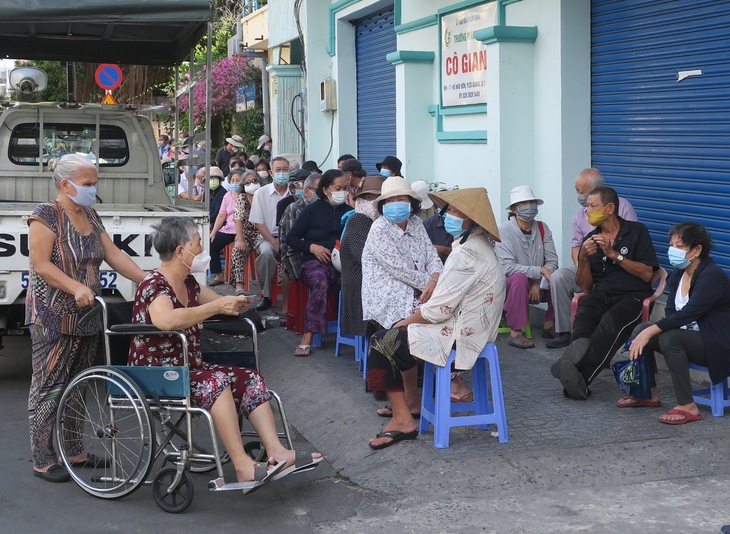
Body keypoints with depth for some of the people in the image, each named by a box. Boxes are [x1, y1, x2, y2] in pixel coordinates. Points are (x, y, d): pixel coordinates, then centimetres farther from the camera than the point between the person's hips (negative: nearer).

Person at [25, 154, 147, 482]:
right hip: (52, 317, -8)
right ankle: (42, 460, 4)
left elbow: (114, 255, 9)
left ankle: (74, 451, 24)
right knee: (49, 387, -3)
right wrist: (76, 287, -30)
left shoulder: (90, 216, 12)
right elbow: (41, 264, -18)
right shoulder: (46, 215, -11)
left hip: (85, 317, 8)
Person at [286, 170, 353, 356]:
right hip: (316, 262, -2)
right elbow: (291, 238, 10)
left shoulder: (349, 212, 19)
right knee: (320, 283, -37)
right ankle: (308, 336, -34)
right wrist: (312, 247, -6)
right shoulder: (312, 211, 11)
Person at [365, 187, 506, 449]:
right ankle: (410, 401, 29)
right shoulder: (480, 245, 10)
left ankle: (403, 419, 0)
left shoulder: (466, 254, -22)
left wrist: (406, 321, -7)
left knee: (382, 342, -4)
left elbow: (439, 309, -22)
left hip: (459, 335, -10)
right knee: (402, 333, 25)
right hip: (473, 327, 10)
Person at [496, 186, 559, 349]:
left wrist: (538, 283, -21)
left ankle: (549, 324, -2)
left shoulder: (542, 228, 2)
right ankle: (515, 332, -30)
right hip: (511, 285, -5)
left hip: (538, 286, 5)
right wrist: (540, 271, -26)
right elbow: (507, 267, -24)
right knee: (520, 277, -36)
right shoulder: (504, 231, -13)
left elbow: (552, 261, -5)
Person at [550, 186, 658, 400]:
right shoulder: (590, 239, 20)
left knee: (610, 323, -36)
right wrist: (583, 258, -1)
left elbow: (647, 274, 0)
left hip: (632, 296, -3)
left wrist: (613, 254, -6)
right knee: (583, 317, -33)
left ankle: (580, 374, -51)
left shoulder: (636, 231, 9)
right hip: (601, 295, 3)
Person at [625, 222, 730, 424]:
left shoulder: (713, 276, -21)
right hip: (688, 335, 9)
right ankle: (648, 394, 5)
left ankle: (687, 407, -27)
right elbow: (671, 310, 5)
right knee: (640, 330, -8)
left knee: (669, 338, -32)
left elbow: (688, 313, -29)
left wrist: (651, 331, -31)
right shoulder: (677, 274, 6)